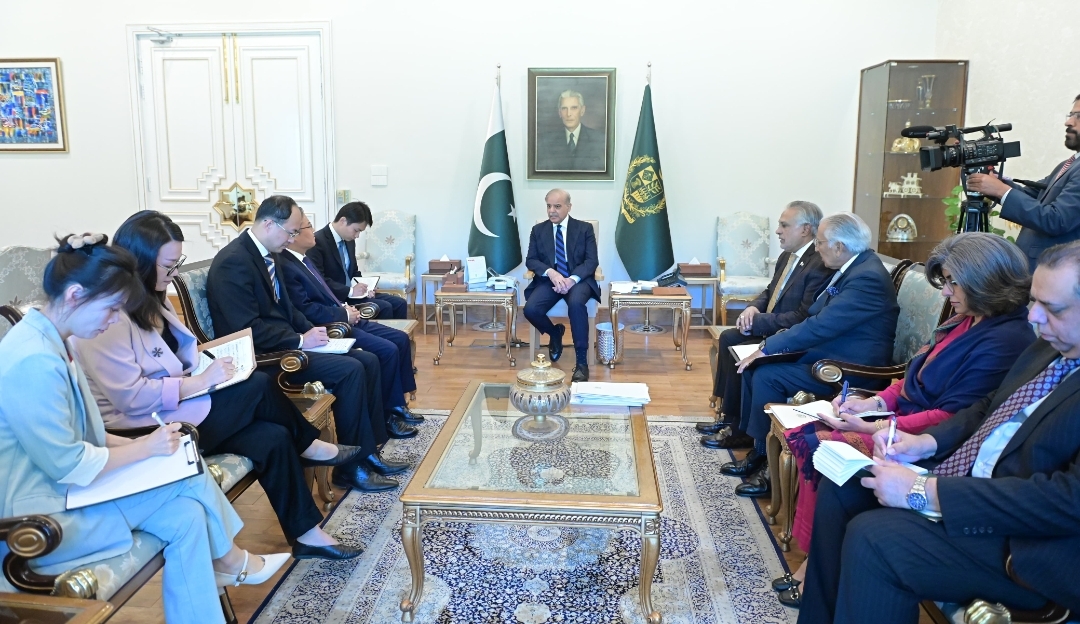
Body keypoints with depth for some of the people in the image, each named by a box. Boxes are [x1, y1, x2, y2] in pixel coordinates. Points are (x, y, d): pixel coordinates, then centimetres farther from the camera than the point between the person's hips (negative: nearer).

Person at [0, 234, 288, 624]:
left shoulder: (49, 341, 6)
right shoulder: (34, 361, -26)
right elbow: (69, 467, -23)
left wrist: (133, 444, 1)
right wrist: (145, 448, -11)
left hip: (61, 492, 9)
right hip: (39, 523, -9)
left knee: (188, 514, -7)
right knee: (191, 478, -9)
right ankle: (230, 562, 12)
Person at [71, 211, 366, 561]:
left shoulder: (150, 299, 10)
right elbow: (132, 398, -24)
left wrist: (209, 361, 1)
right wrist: (201, 381, -19)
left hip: (176, 410, 9)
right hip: (148, 430, -9)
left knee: (273, 438, -13)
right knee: (259, 386, -20)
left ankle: (306, 535, -4)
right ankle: (308, 447, 7)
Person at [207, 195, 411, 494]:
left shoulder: (270, 254, 10)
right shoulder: (233, 262, -19)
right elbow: (248, 329, -24)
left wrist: (311, 331, 2)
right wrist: (300, 340, -18)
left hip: (284, 343, 10)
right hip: (262, 356, -9)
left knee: (368, 362, -1)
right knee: (349, 370, -22)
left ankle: (370, 451, 5)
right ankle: (351, 466, -9)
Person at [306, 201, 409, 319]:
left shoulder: (349, 240, 11)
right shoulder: (317, 242, -16)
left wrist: (362, 288, 1)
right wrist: (350, 291, -24)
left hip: (351, 293, 9)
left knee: (399, 303, -1)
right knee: (384, 307, -22)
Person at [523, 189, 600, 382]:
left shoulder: (584, 228, 4)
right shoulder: (538, 230, 9)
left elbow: (592, 261, -3)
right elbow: (530, 260, 3)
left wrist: (572, 279, -22)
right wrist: (550, 272, -18)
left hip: (578, 279, -2)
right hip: (549, 279, 2)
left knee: (576, 303, -37)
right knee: (531, 309, -27)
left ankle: (582, 362, -29)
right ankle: (555, 333, 9)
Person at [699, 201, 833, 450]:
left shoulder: (820, 265, -21)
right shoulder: (786, 257, 8)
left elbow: (803, 317, -25)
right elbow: (770, 292, 19)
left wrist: (757, 321, -21)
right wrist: (753, 307, -4)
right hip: (769, 327, 10)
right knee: (728, 338, -1)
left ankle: (737, 427, -3)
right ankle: (728, 415, 6)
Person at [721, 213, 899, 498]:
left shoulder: (867, 278, -22)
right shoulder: (853, 267, 9)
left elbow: (821, 325, -26)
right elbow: (819, 318, 15)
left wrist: (768, 346, -19)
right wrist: (784, 337, 0)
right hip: (827, 354, 10)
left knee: (767, 375, -20)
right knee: (754, 366, 0)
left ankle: (768, 461, -4)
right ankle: (755, 447, 8)